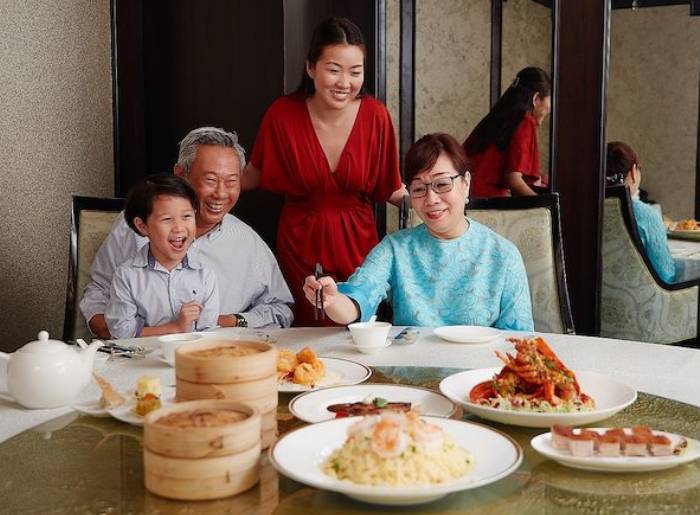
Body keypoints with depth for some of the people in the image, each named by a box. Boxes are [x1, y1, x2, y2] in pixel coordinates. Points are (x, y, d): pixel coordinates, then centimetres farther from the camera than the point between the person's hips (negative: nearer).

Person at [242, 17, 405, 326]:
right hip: (300, 245, 0)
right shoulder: (283, 114, -12)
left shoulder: (375, 115, -11)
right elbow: (254, 175, 3)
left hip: (357, 243, 1)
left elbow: (391, 189, 0)